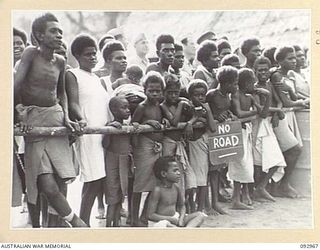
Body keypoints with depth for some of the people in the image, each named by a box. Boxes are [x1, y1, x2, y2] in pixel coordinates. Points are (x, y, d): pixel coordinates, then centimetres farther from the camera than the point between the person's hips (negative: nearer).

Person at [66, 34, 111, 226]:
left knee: (105, 179, 3)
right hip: (88, 132, -7)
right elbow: (73, 102, -10)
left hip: (106, 132, 7)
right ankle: (84, 223, -4)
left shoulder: (97, 78, 24)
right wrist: (81, 119, -28)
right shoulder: (72, 75, 3)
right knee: (93, 180, -10)